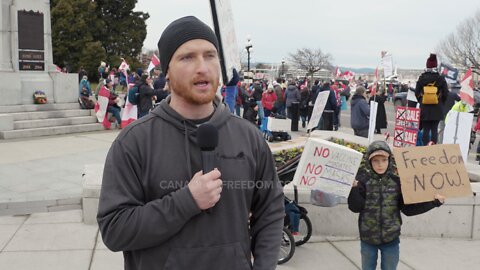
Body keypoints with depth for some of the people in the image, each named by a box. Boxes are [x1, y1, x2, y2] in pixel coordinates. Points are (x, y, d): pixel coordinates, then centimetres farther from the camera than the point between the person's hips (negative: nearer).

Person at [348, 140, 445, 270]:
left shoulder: (396, 182, -3)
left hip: (391, 240, 1)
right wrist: (353, 188, -29)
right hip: (367, 239, -1)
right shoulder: (362, 180, -8)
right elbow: (355, 207, -14)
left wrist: (432, 202, -6)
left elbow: (408, 208, 0)